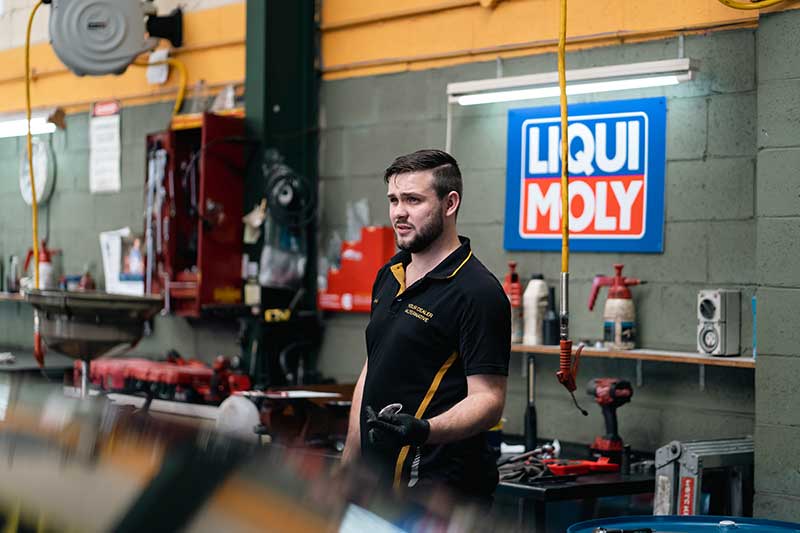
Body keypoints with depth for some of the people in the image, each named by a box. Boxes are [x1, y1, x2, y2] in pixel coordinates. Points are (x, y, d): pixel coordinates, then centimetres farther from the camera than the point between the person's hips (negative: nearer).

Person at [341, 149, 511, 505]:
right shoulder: (388, 276, 13)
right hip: (378, 482, 8)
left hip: (441, 488, -8)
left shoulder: (477, 292, -13)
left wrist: (424, 431, -33)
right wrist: (349, 462, 17)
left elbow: (488, 399, -17)